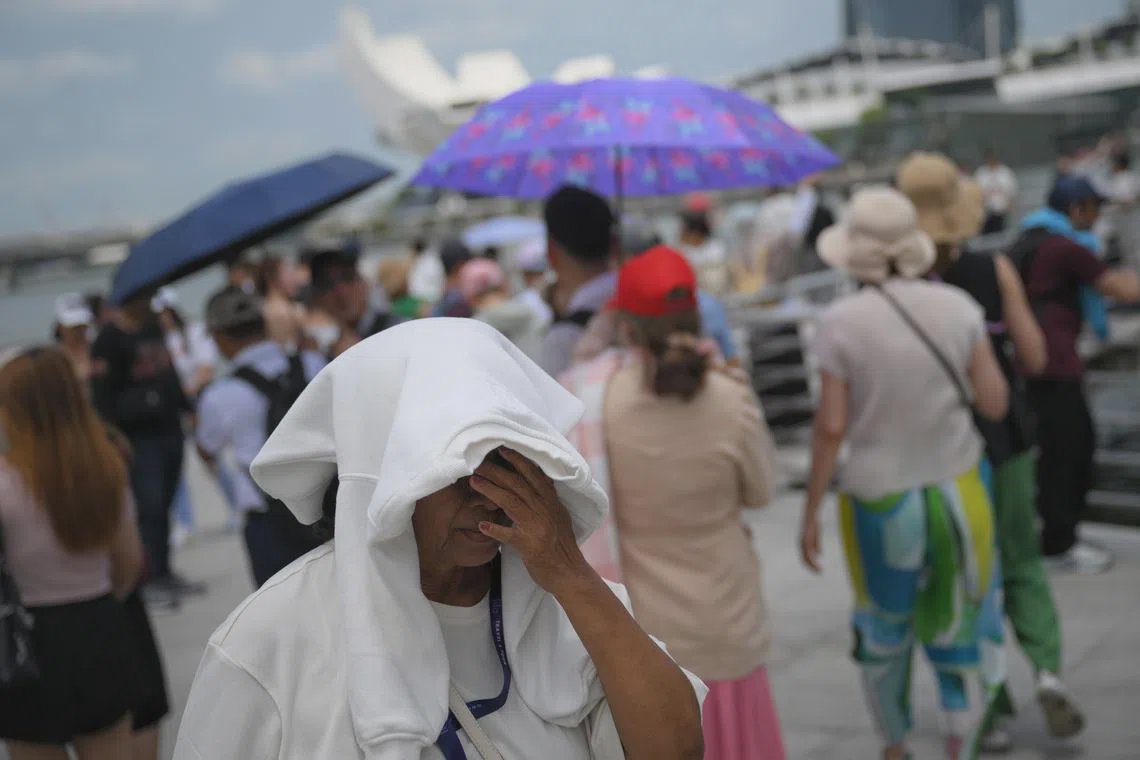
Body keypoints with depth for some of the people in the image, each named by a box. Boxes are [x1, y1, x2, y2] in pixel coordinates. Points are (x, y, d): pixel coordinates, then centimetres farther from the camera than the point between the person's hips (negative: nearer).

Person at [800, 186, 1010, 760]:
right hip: (957, 494, 1)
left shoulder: (841, 322, -14)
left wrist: (810, 512, -4)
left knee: (882, 631, 23)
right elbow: (995, 403, -4)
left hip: (878, 502, -1)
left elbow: (830, 426, -14)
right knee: (955, 633, 15)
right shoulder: (957, 306, -7)